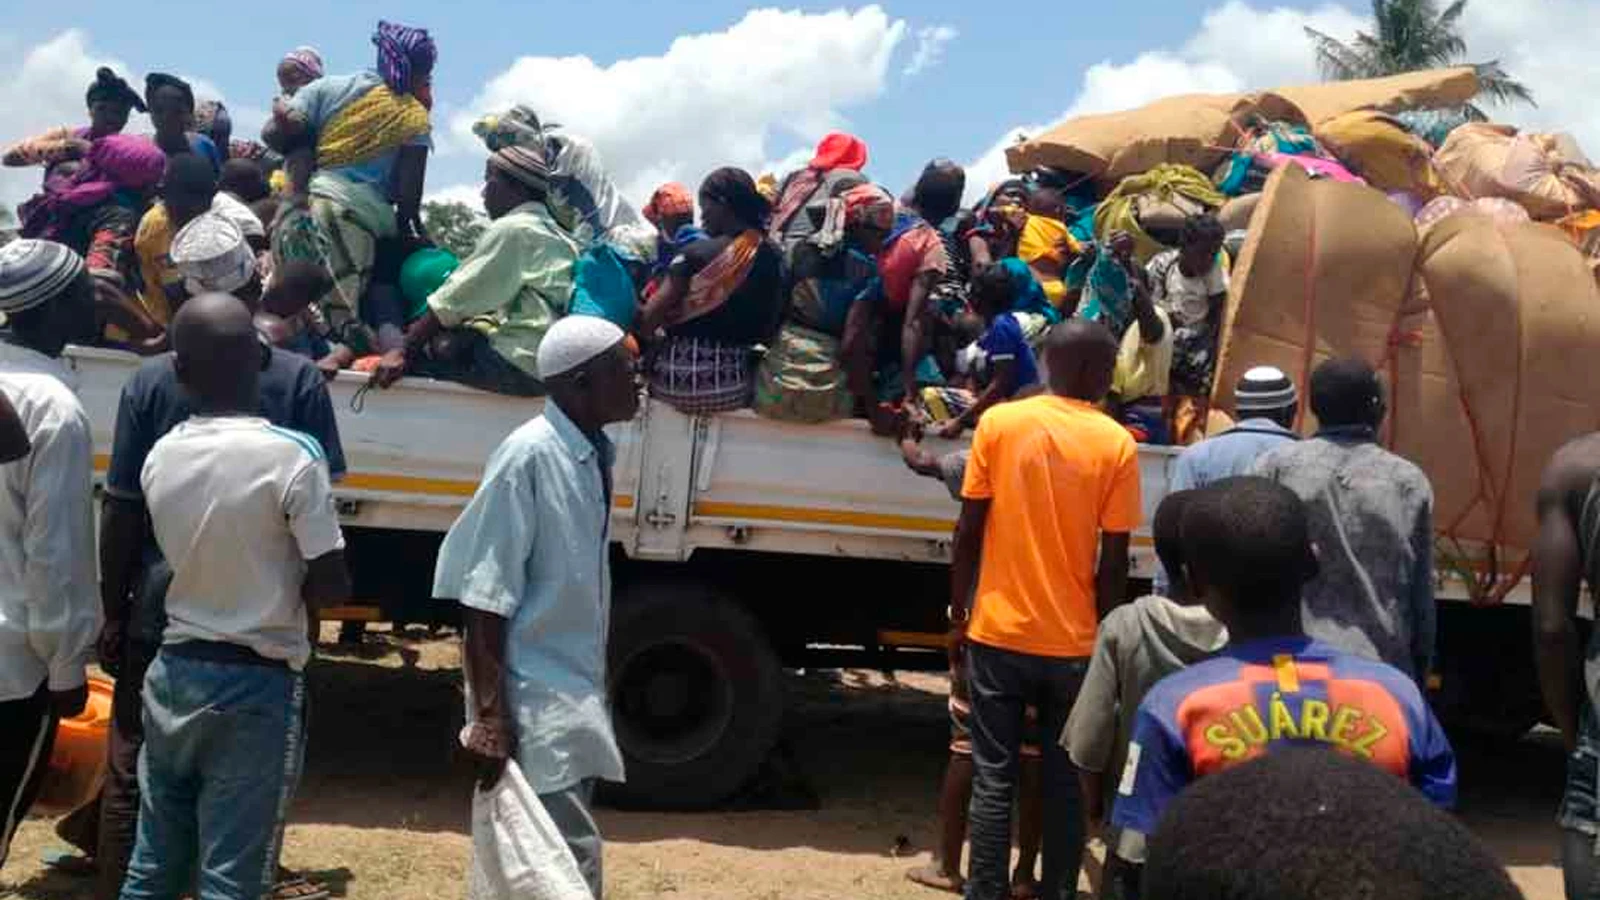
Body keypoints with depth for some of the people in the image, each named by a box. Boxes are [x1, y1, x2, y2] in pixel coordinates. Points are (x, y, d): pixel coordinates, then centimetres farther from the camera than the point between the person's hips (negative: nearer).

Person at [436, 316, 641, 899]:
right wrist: (491, 718, -20)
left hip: (575, 696, 8)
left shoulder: (594, 455, 7)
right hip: (533, 700, -8)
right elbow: (484, 597, -18)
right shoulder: (529, 455, -17)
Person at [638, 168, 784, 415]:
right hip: (735, 386, 5)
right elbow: (770, 325, 6)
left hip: (682, 378, -5)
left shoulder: (696, 255, -13)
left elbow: (648, 320, -12)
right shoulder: (773, 258, 0)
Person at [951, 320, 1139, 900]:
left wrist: (958, 614, 6)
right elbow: (1114, 559, -4)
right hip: (1073, 640, 0)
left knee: (993, 779, 7)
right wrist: (1103, 632, 8)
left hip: (998, 632, 0)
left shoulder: (998, 423, -3)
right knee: (1065, 781, 12)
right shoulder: (1117, 444, -4)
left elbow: (968, 532, -3)